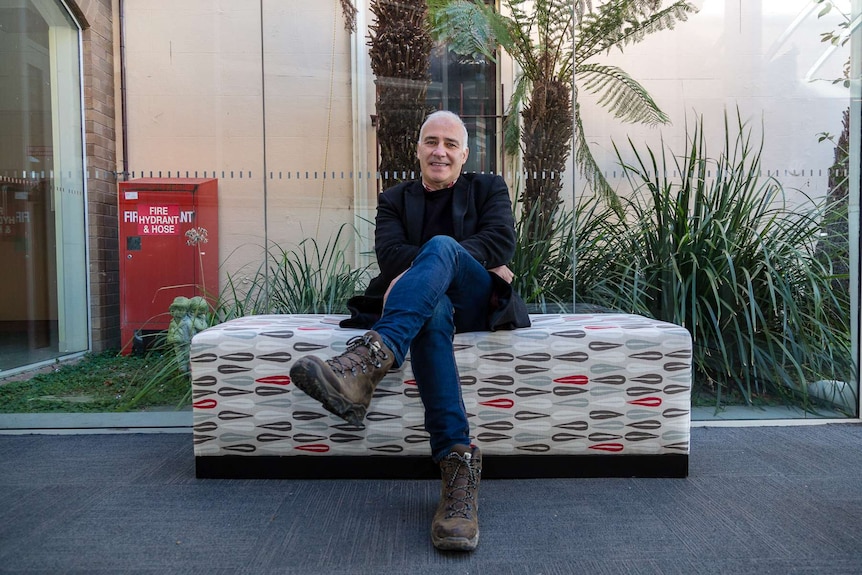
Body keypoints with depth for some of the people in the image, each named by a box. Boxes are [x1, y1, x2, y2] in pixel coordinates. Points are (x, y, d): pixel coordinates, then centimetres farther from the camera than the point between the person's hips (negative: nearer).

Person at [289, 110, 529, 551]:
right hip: (424, 305, 1)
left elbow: (502, 241, -3)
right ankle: (458, 463, -45)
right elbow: (389, 254, 0)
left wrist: (430, 261, -17)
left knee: (440, 244, -33)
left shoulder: (488, 188, 19)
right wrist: (479, 261, -12)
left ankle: (365, 363, -55)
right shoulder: (394, 199, 21)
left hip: (477, 305, -1)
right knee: (431, 314, -39)